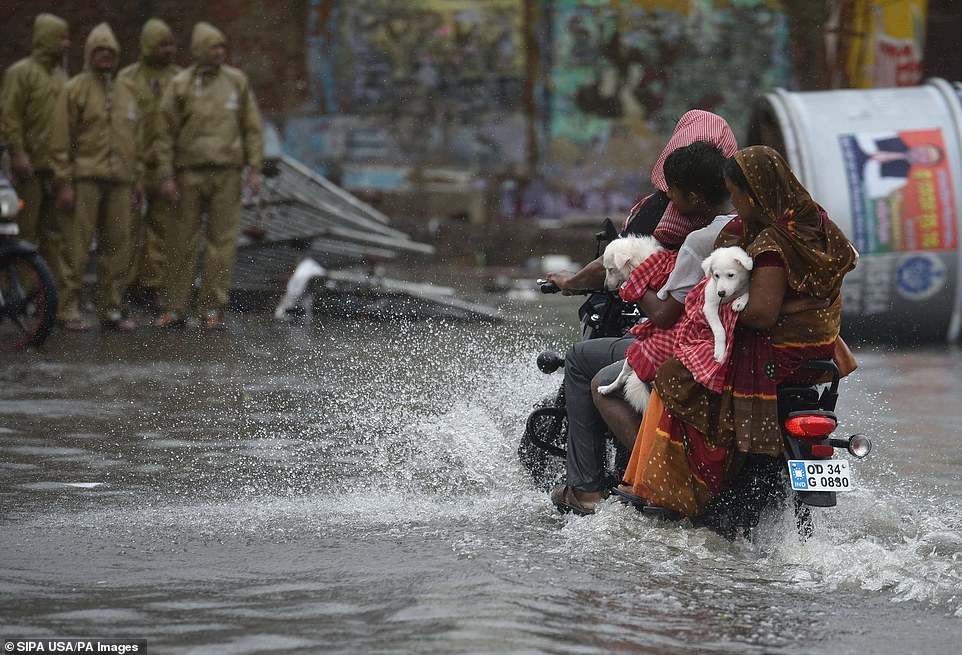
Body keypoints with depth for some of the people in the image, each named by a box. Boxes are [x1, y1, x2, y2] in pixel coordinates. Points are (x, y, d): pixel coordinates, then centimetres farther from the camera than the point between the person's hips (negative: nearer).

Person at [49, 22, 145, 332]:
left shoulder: (126, 92, 18)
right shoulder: (75, 89, 0)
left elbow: (136, 139, 23)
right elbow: (61, 140, -4)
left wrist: (137, 178, 16)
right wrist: (64, 182, -10)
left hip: (119, 181, 5)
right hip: (85, 178, -5)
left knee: (117, 247, 5)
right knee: (77, 248, -7)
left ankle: (111, 309, 12)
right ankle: (69, 309, -4)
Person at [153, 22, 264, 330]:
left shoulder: (236, 81, 7)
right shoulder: (180, 85, 1)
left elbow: (252, 127, 9)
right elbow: (166, 133, 0)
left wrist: (255, 168, 1)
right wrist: (166, 176, -6)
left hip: (226, 174, 1)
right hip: (189, 172, -1)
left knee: (222, 241, -1)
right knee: (182, 242, 2)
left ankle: (213, 307, 5)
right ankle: (177, 308, 8)